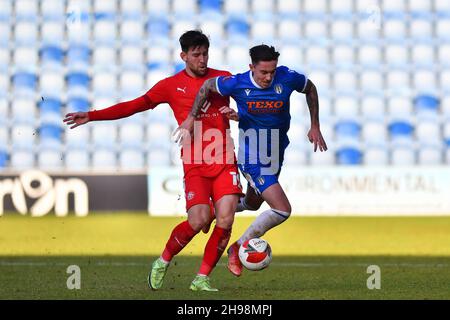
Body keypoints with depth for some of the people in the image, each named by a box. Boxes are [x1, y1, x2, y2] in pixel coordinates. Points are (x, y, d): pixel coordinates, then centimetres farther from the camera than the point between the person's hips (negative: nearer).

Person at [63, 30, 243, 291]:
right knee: (199, 221, -17)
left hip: (225, 162, 2)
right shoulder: (172, 85, 6)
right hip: (195, 164, -2)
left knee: (225, 221, -12)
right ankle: (163, 262, 10)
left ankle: (202, 278, 3)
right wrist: (92, 116, 4)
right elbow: (135, 106, 7)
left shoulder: (223, 79, 10)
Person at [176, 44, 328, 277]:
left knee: (252, 204, 26)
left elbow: (310, 89, 6)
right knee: (282, 210, -17)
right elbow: (207, 86, 0)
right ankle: (239, 248, -1)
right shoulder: (237, 83, -20)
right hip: (251, 160, -5)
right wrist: (191, 118, 3)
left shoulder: (287, 78, -15)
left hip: (276, 158, 5)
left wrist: (315, 126, 7)